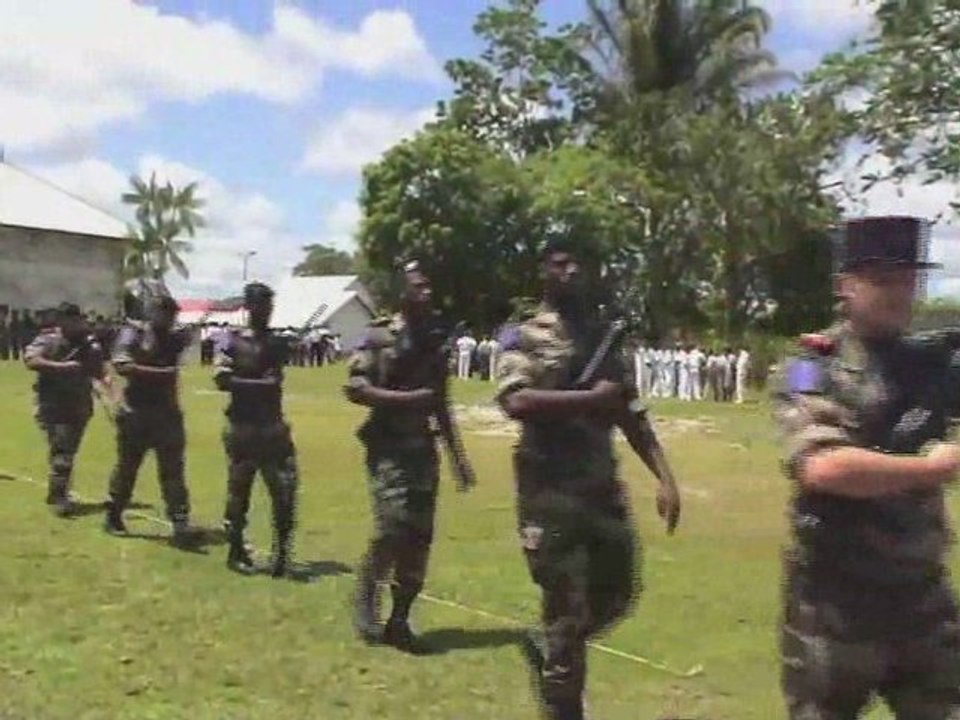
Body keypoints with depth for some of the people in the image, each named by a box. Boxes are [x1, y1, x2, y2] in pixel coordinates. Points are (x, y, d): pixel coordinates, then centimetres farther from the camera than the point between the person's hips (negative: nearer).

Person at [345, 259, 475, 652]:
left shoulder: (436, 340, 11)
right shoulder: (379, 336, -7)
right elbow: (355, 389, -13)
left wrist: (458, 454, 12)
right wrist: (410, 398, -17)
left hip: (423, 447, 6)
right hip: (388, 447, -6)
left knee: (419, 536, 4)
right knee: (392, 527, -16)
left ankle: (399, 621, 15)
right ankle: (365, 595, 11)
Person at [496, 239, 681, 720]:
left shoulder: (605, 338, 14)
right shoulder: (526, 338, -4)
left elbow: (631, 415, 12)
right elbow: (517, 402, -22)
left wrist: (664, 476, 2)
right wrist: (592, 397, -18)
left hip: (603, 487, 6)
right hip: (551, 490, -6)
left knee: (616, 594, 13)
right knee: (567, 607, -1)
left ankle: (545, 649, 37)